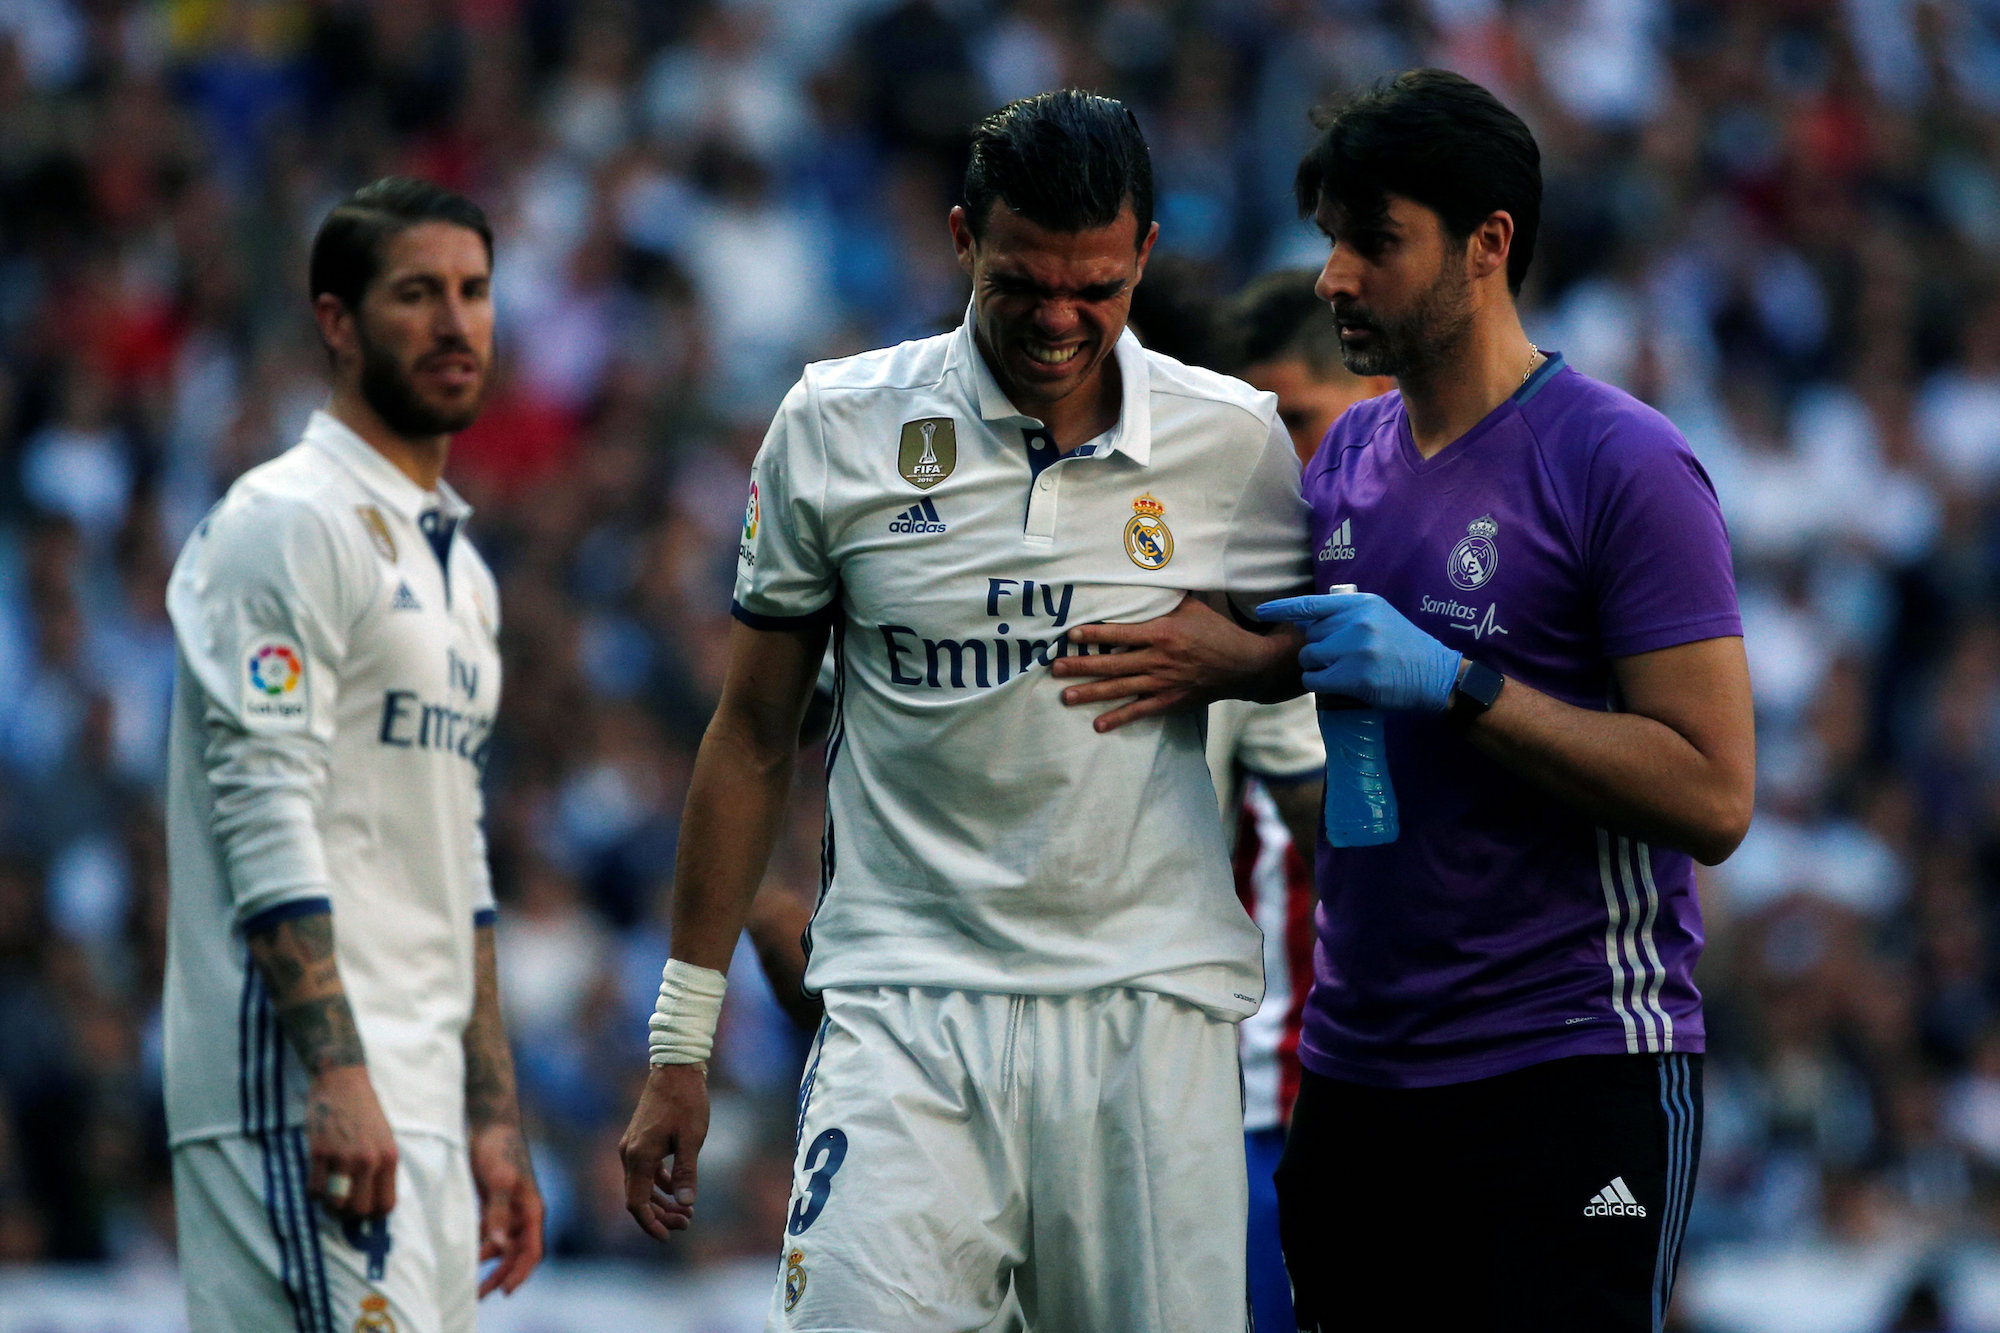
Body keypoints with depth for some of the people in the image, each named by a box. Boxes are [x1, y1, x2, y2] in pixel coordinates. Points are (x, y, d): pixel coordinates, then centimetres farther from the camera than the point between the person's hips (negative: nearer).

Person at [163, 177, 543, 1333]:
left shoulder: (458, 565, 22)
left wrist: (494, 1120, 20)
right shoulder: (289, 524, -7)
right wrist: (338, 1074, -24)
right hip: (309, 1094, -9)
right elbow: (265, 817, -16)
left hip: (421, 1095, 9)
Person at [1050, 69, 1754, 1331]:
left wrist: (1453, 684, -18)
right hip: (1359, 1071, 7)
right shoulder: (1346, 458, 13)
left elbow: (1712, 797, -15)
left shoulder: (1622, 463, -9)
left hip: (1572, 1073, -7)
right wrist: (1219, 657, 1)